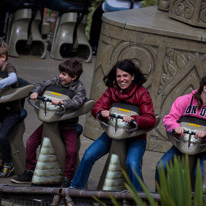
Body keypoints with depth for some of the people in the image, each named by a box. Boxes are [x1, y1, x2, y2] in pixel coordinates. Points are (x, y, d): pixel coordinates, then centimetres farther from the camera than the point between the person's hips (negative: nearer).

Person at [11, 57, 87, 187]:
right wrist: (36, 92, -12)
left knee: (71, 150, -23)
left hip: (68, 125, -5)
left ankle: (68, 179, -7)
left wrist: (62, 103, -42)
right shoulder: (56, 81, 2)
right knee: (31, 142, 0)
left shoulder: (79, 88, -12)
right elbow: (42, 85, 9)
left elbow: (77, 101, -30)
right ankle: (29, 173, 14)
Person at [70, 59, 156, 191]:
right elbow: (96, 108, -6)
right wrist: (102, 112, -31)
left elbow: (151, 120, -20)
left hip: (135, 137, -4)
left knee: (132, 164, -30)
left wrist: (133, 119, -39)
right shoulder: (112, 90, 2)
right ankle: (75, 188, 2)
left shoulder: (142, 93, -10)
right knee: (89, 155, -13)